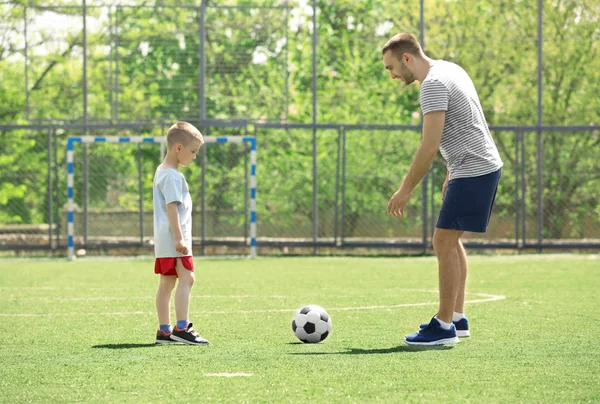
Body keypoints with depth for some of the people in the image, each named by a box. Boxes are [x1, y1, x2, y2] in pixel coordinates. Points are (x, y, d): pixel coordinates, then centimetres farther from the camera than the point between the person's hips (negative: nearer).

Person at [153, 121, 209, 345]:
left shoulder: (161, 172, 19)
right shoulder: (173, 176, -14)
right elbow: (172, 207, -20)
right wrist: (179, 238, -23)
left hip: (164, 239, 11)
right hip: (174, 237, -11)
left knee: (167, 282, 10)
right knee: (186, 278, -15)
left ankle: (164, 330, 13)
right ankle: (182, 327, -22)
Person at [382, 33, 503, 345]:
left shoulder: (433, 84, -17)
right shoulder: (449, 69, 14)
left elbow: (430, 146, -21)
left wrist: (405, 190, -17)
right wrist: (451, 174, 25)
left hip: (473, 172, -10)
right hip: (485, 166, 10)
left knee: (444, 241, -9)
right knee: (451, 240, 16)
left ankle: (444, 327, -8)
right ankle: (457, 319, 19)